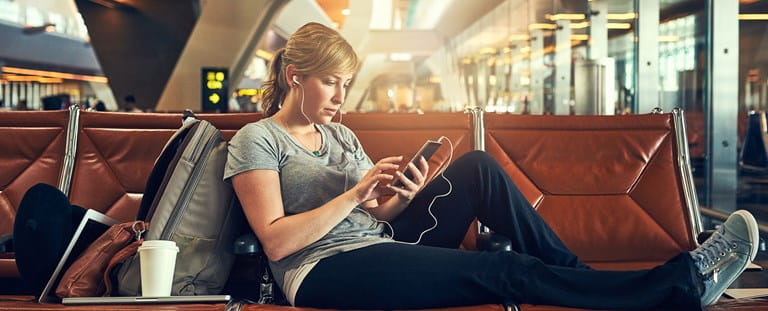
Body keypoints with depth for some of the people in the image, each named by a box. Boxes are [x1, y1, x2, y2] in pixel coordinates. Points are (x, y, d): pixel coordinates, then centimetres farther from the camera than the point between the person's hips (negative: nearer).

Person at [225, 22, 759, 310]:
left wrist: (402, 198, -8)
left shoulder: (341, 135, 20)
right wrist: (354, 195, -15)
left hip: (381, 247, 8)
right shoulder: (256, 140, -2)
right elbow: (276, 240, -14)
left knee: (477, 167, -12)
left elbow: (376, 218, 14)